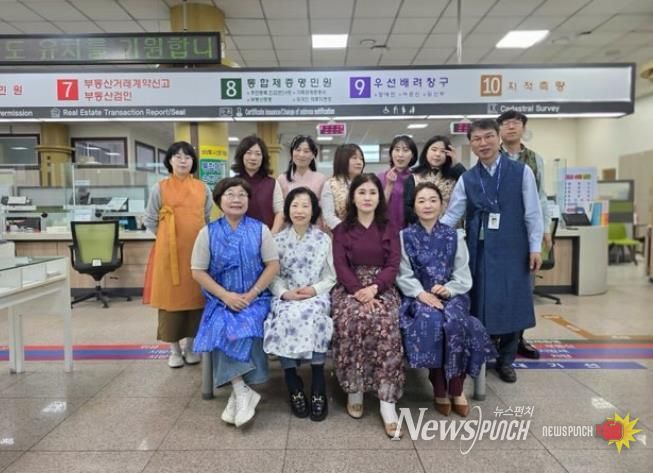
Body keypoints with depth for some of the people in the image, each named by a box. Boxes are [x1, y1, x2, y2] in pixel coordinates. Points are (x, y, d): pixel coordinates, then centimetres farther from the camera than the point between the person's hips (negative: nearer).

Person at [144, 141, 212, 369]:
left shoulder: (203, 188, 7)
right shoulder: (159, 188, 2)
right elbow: (150, 220, 7)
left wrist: (199, 238, 8)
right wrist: (169, 237, 7)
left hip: (198, 249, 2)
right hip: (169, 250, -1)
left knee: (195, 296, 5)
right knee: (171, 296, 1)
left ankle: (190, 346, 19)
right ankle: (174, 349, 14)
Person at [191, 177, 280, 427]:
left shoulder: (260, 230, 1)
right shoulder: (208, 232, 2)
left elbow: (273, 266, -2)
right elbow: (198, 271, 0)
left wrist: (251, 295, -13)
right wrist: (225, 296, -12)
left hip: (255, 298, -1)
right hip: (220, 299, 1)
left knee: (244, 328, -28)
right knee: (221, 328, -28)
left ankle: (238, 393, -15)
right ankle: (243, 392, -21)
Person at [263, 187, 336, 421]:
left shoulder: (324, 239, 7)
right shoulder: (278, 240, 8)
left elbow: (331, 277, 5)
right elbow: (272, 276, 4)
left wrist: (314, 290, -14)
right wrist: (284, 292, -15)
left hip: (316, 295, 0)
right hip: (286, 297, 1)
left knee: (313, 316, -34)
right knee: (286, 318, -33)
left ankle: (318, 388, -23)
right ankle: (294, 387, -18)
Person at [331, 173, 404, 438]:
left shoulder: (389, 229, 13)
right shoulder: (342, 230, 12)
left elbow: (393, 265, 2)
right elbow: (341, 266, 0)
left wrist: (374, 288, -17)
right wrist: (359, 291, -18)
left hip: (382, 288, 0)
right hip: (350, 288, 0)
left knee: (384, 323, -32)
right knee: (351, 320, -33)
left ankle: (387, 402, -29)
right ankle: (353, 389, -17)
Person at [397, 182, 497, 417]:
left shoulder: (454, 236, 11)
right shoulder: (405, 236, 7)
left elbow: (463, 276, 5)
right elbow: (404, 276, -1)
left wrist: (447, 289, -15)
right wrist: (422, 294, -17)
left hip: (451, 295, 1)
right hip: (419, 297, -1)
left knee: (455, 323, -31)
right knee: (431, 322, -33)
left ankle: (457, 389, -13)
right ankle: (439, 389, -16)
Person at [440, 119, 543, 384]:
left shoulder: (521, 172, 1)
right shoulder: (467, 179, 5)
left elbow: (533, 212, 1)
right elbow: (452, 216, 3)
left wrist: (535, 248, -3)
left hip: (512, 249, -1)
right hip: (479, 250, 1)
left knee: (511, 305, 5)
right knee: (480, 304, 6)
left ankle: (505, 361, 22)